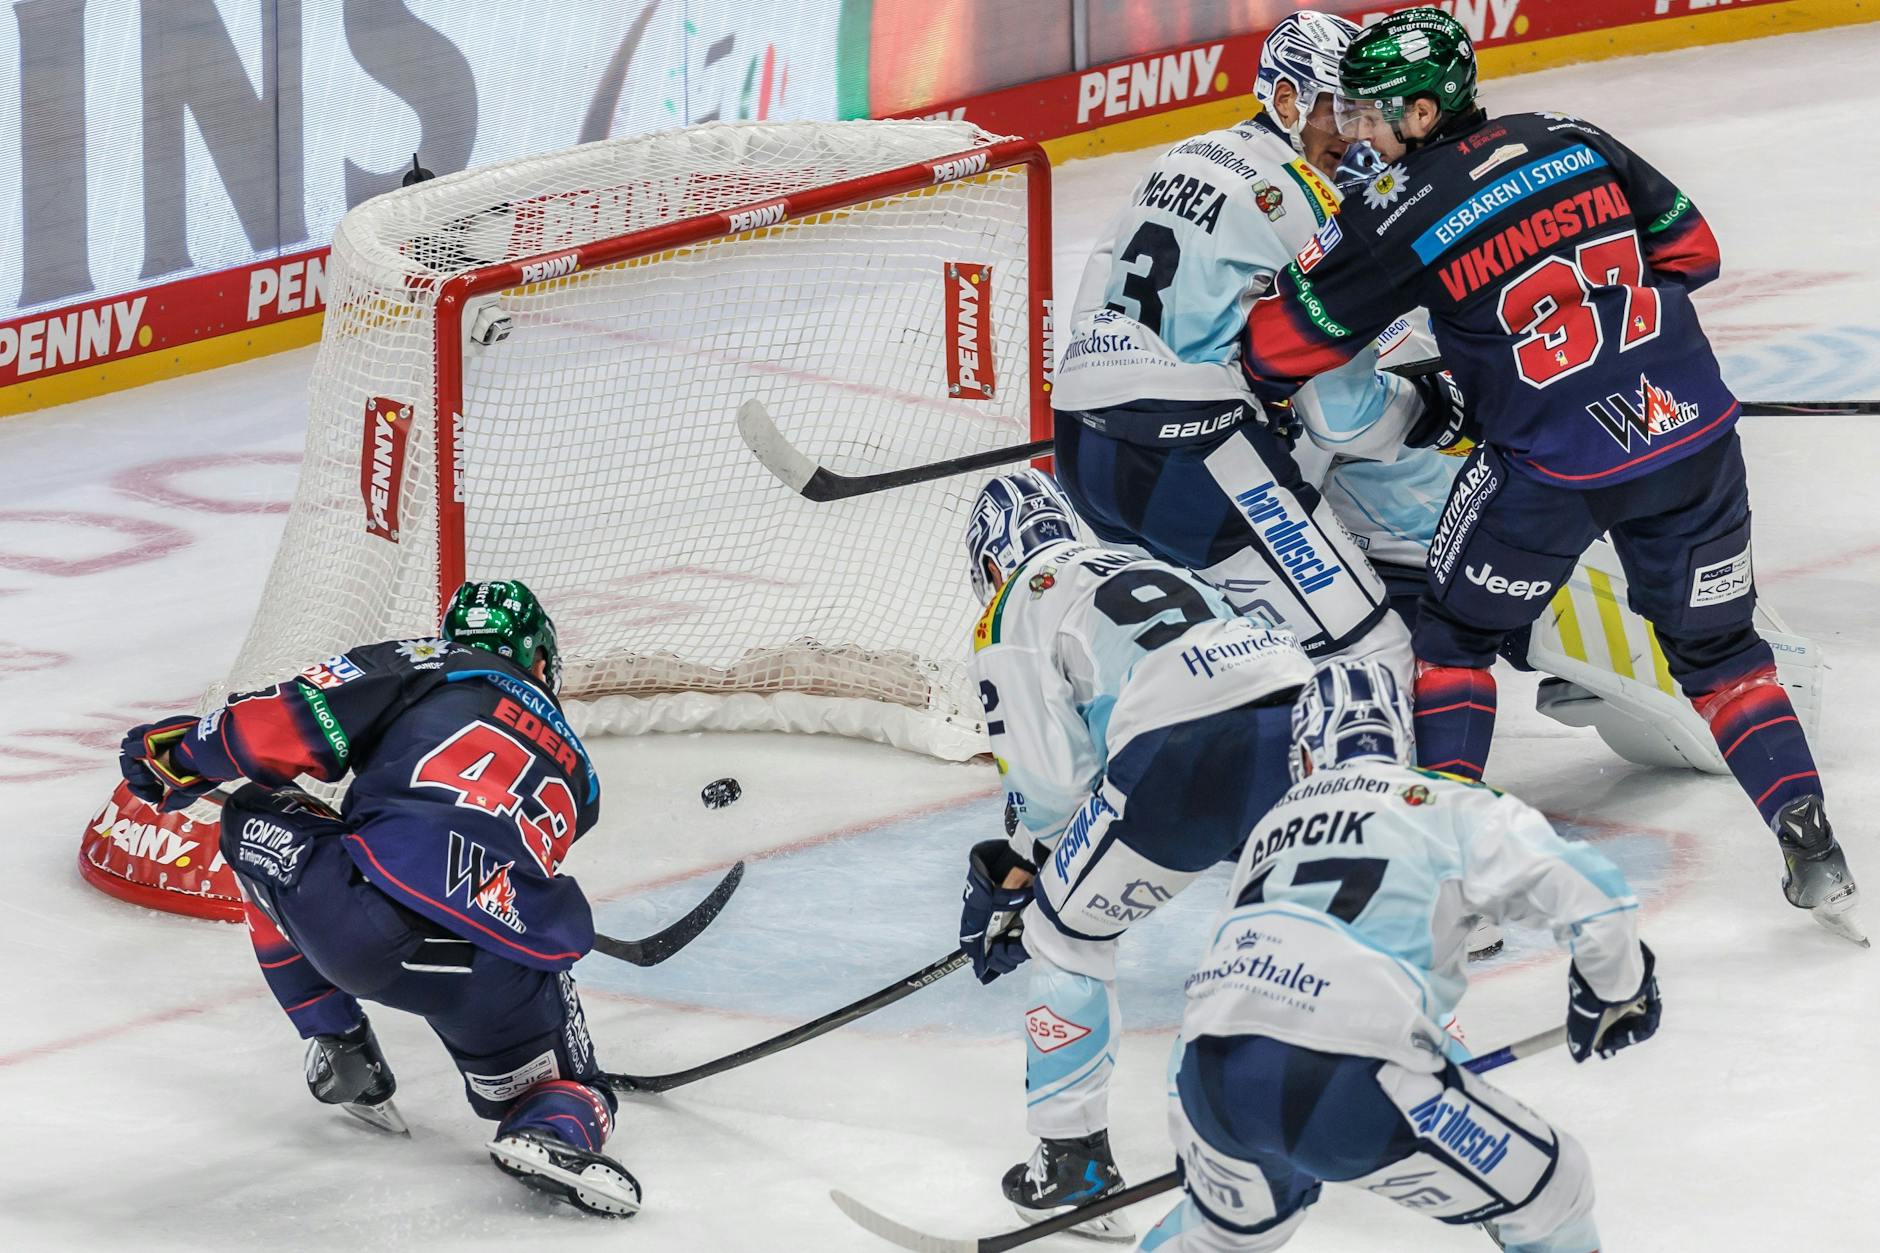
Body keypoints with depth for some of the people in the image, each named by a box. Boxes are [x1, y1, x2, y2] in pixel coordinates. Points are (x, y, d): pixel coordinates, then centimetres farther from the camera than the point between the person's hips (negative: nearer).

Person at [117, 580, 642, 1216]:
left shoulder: (421, 666, 18)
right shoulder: (576, 767, 31)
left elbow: (297, 726, 5)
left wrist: (184, 752, 20)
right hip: (509, 980, 3)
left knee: (260, 821, 24)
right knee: (563, 1091, 28)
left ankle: (339, 1045, 24)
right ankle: (558, 1132, -11)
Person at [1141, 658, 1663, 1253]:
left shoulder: (1272, 829, 30)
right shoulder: (1445, 807, 13)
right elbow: (1590, 889, 4)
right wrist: (1616, 988, 25)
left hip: (1209, 1070, 6)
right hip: (1350, 1078, -6)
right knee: (1552, 1191, 10)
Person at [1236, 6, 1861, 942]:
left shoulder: (1401, 215, -7)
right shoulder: (1573, 142, 5)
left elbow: (1287, 336, 2)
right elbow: (1690, 248, 13)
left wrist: (1259, 382, 24)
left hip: (1550, 462, -4)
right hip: (1688, 426, 4)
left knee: (1456, 630, 19)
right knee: (1717, 647, 16)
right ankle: (1811, 854, 5)